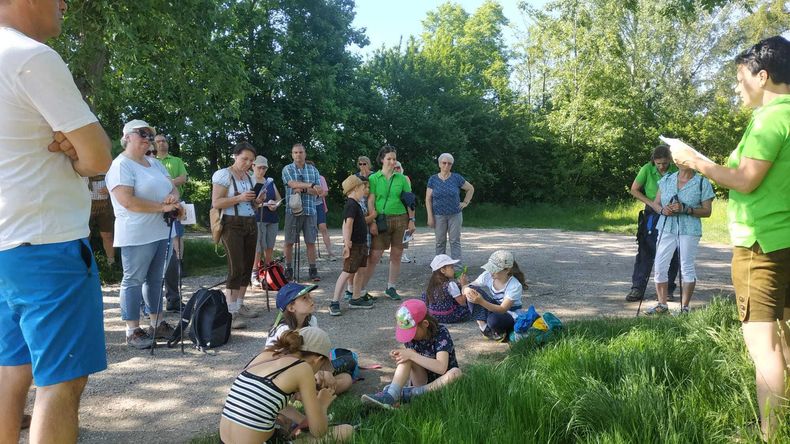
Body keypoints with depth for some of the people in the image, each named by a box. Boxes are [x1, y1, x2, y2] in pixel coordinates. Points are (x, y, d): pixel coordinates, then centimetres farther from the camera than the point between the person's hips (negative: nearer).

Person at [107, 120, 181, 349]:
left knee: (155, 279, 14)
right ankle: (133, 331, 6)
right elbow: (127, 201, -21)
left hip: (161, 232, 8)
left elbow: (172, 187, 15)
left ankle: (157, 324, 23)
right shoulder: (121, 165, -11)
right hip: (137, 234, -8)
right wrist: (162, 207, -18)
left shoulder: (154, 163, 16)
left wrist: (173, 197, -10)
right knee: (133, 281, 0)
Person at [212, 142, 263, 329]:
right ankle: (231, 312, -9)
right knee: (236, 268, -12)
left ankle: (240, 305, 18)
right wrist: (239, 198, -22)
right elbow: (216, 203, -13)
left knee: (247, 267, 7)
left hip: (251, 224, 7)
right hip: (232, 225, -7)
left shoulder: (249, 177, 15)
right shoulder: (224, 175, -6)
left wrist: (257, 201, 3)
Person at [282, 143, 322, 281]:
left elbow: (319, 191, 2)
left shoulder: (313, 170, 11)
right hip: (292, 211, -1)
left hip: (310, 211, 1)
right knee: (289, 242, 3)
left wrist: (303, 189, -10)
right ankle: (288, 269, 15)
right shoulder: (287, 169, 4)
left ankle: (313, 270, 7)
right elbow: (293, 184, -15)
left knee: (310, 242, 2)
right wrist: (311, 185, -19)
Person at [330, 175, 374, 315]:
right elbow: (348, 224, -27)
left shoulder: (355, 204, 14)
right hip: (354, 245, -10)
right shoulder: (352, 205, -18)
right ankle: (334, 302, -4)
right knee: (347, 272, -8)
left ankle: (356, 299, 24)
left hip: (361, 243, 10)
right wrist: (347, 243, -32)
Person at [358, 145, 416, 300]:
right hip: (382, 219, -3)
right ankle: (360, 288, 2)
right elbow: (370, 202, -4)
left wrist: (411, 220, 2)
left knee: (396, 255, 7)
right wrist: (372, 222, -13)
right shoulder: (374, 178, 1)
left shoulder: (401, 178, 8)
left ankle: (391, 287, 20)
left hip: (400, 219, 3)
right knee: (374, 256, -6)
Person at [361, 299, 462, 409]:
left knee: (456, 372, -36)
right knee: (407, 358, -21)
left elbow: (441, 367, -32)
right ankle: (390, 396, -35)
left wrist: (412, 355, -33)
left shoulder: (441, 333, -19)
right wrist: (398, 356, -19)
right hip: (423, 381, 3)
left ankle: (409, 393, -30)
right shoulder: (410, 335, -4)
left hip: (442, 383, -3)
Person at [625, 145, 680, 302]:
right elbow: (634, 190, -1)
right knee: (645, 252, -2)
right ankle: (637, 288, 2)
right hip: (652, 215, -1)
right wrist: (652, 204, -11)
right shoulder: (647, 169, -7)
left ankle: (667, 289, 16)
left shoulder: (676, 171, -7)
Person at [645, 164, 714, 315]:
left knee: (687, 268, -1)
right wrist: (663, 209, -8)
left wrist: (685, 209, -17)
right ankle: (662, 305, 14)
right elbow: (656, 202, 15)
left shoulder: (702, 182, -1)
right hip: (666, 228, 4)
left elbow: (707, 211, -3)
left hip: (689, 230, -4)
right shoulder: (666, 179, 11)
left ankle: (684, 307, 11)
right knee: (660, 266, 2)